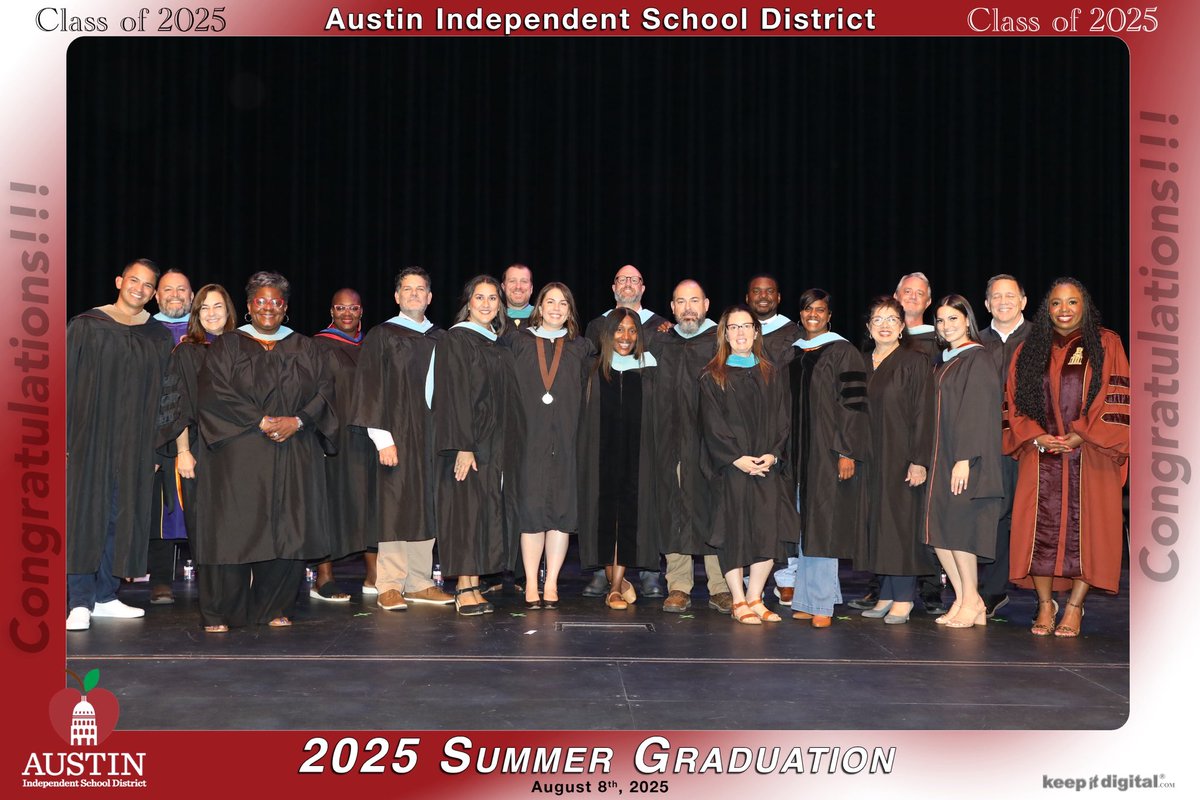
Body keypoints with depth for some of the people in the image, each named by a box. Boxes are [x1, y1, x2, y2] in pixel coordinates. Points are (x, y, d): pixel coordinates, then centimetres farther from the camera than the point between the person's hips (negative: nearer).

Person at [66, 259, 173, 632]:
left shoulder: (159, 337, 10)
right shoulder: (86, 326, 1)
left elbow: (163, 395, 10)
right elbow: (67, 381, -2)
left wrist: (159, 446, 4)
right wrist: (63, 438, -9)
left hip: (135, 443, 3)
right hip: (89, 437, -3)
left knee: (120, 515, 6)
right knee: (84, 513, -5)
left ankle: (105, 596, 15)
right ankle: (80, 602, -3)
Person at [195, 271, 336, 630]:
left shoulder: (305, 349, 14)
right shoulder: (227, 346, 7)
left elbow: (324, 391, 5)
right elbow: (214, 392, -5)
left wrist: (297, 421, -12)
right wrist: (260, 422, -13)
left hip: (294, 456, 3)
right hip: (240, 455, -2)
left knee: (288, 531, -1)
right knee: (236, 530, -6)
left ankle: (275, 608, 9)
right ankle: (225, 613, 1)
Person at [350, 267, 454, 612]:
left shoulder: (440, 339, 13)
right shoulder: (381, 336, -2)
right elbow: (370, 390, -7)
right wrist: (382, 438, -15)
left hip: (432, 435, 5)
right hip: (396, 434, -5)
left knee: (425, 506, 6)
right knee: (394, 506, -4)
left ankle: (419, 582, 13)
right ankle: (389, 586, 1)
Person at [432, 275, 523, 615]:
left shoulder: (500, 345, 16)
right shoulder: (455, 340, -6)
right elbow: (453, 395, -14)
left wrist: (514, 442, 12)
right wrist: (462, 446, -21)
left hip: (499, 445, 7)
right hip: (469, 442, -7)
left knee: (489, 512, 6)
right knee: (466, 509, -7)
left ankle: (473, 586, 10)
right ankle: (464, 590, -2)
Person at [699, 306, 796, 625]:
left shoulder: (772, 375, 14)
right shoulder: (712, 377, 3)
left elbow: (782, 420, 9)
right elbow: (712, 424, -4)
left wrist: (773, 454, -8)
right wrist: (737, 458, -15)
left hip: (767, 465, 3)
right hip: (729, 467, -3)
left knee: (768, 532, -2)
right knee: (735, 532, -2)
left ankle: (754, 599, 11)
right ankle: (739, 602, 7)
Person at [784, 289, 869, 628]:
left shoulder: (844, 353, -4)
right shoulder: (793, 353, 14)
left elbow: (853, 405, -9)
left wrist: (847, 452, -16)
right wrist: (783, 451, 13)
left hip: (829, 451, -6)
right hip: (798, 452, 6)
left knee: (822, 525, -6)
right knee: (804, 525, 6)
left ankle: (822, 604, -2)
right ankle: (808, 601, 12)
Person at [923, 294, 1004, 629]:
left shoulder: (977, 359, -8)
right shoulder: (945, 363, 17)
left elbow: (978, 412, -15)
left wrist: (965, 459, -21)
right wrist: (931, 461, 14)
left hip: (964, 460, -8)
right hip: (942, 459, 8)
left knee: (957, 530, -6)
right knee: (938, 532, 5)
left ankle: (971, 603, 6)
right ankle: (964, 600, 13)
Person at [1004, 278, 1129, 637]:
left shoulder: (1106, 345, 5)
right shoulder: (1030, 350, 12)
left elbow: (1116, 400, -1)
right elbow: (1014, 401, 10)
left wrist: (1081, 436, -11)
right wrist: (1035, 436, -6)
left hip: (1091, 455, -2)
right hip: (1042, 455, 2)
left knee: (1085, 529, -4)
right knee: (1041, 528, -4)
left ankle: (1074, 607, 5)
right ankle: (1045, 605, 6)